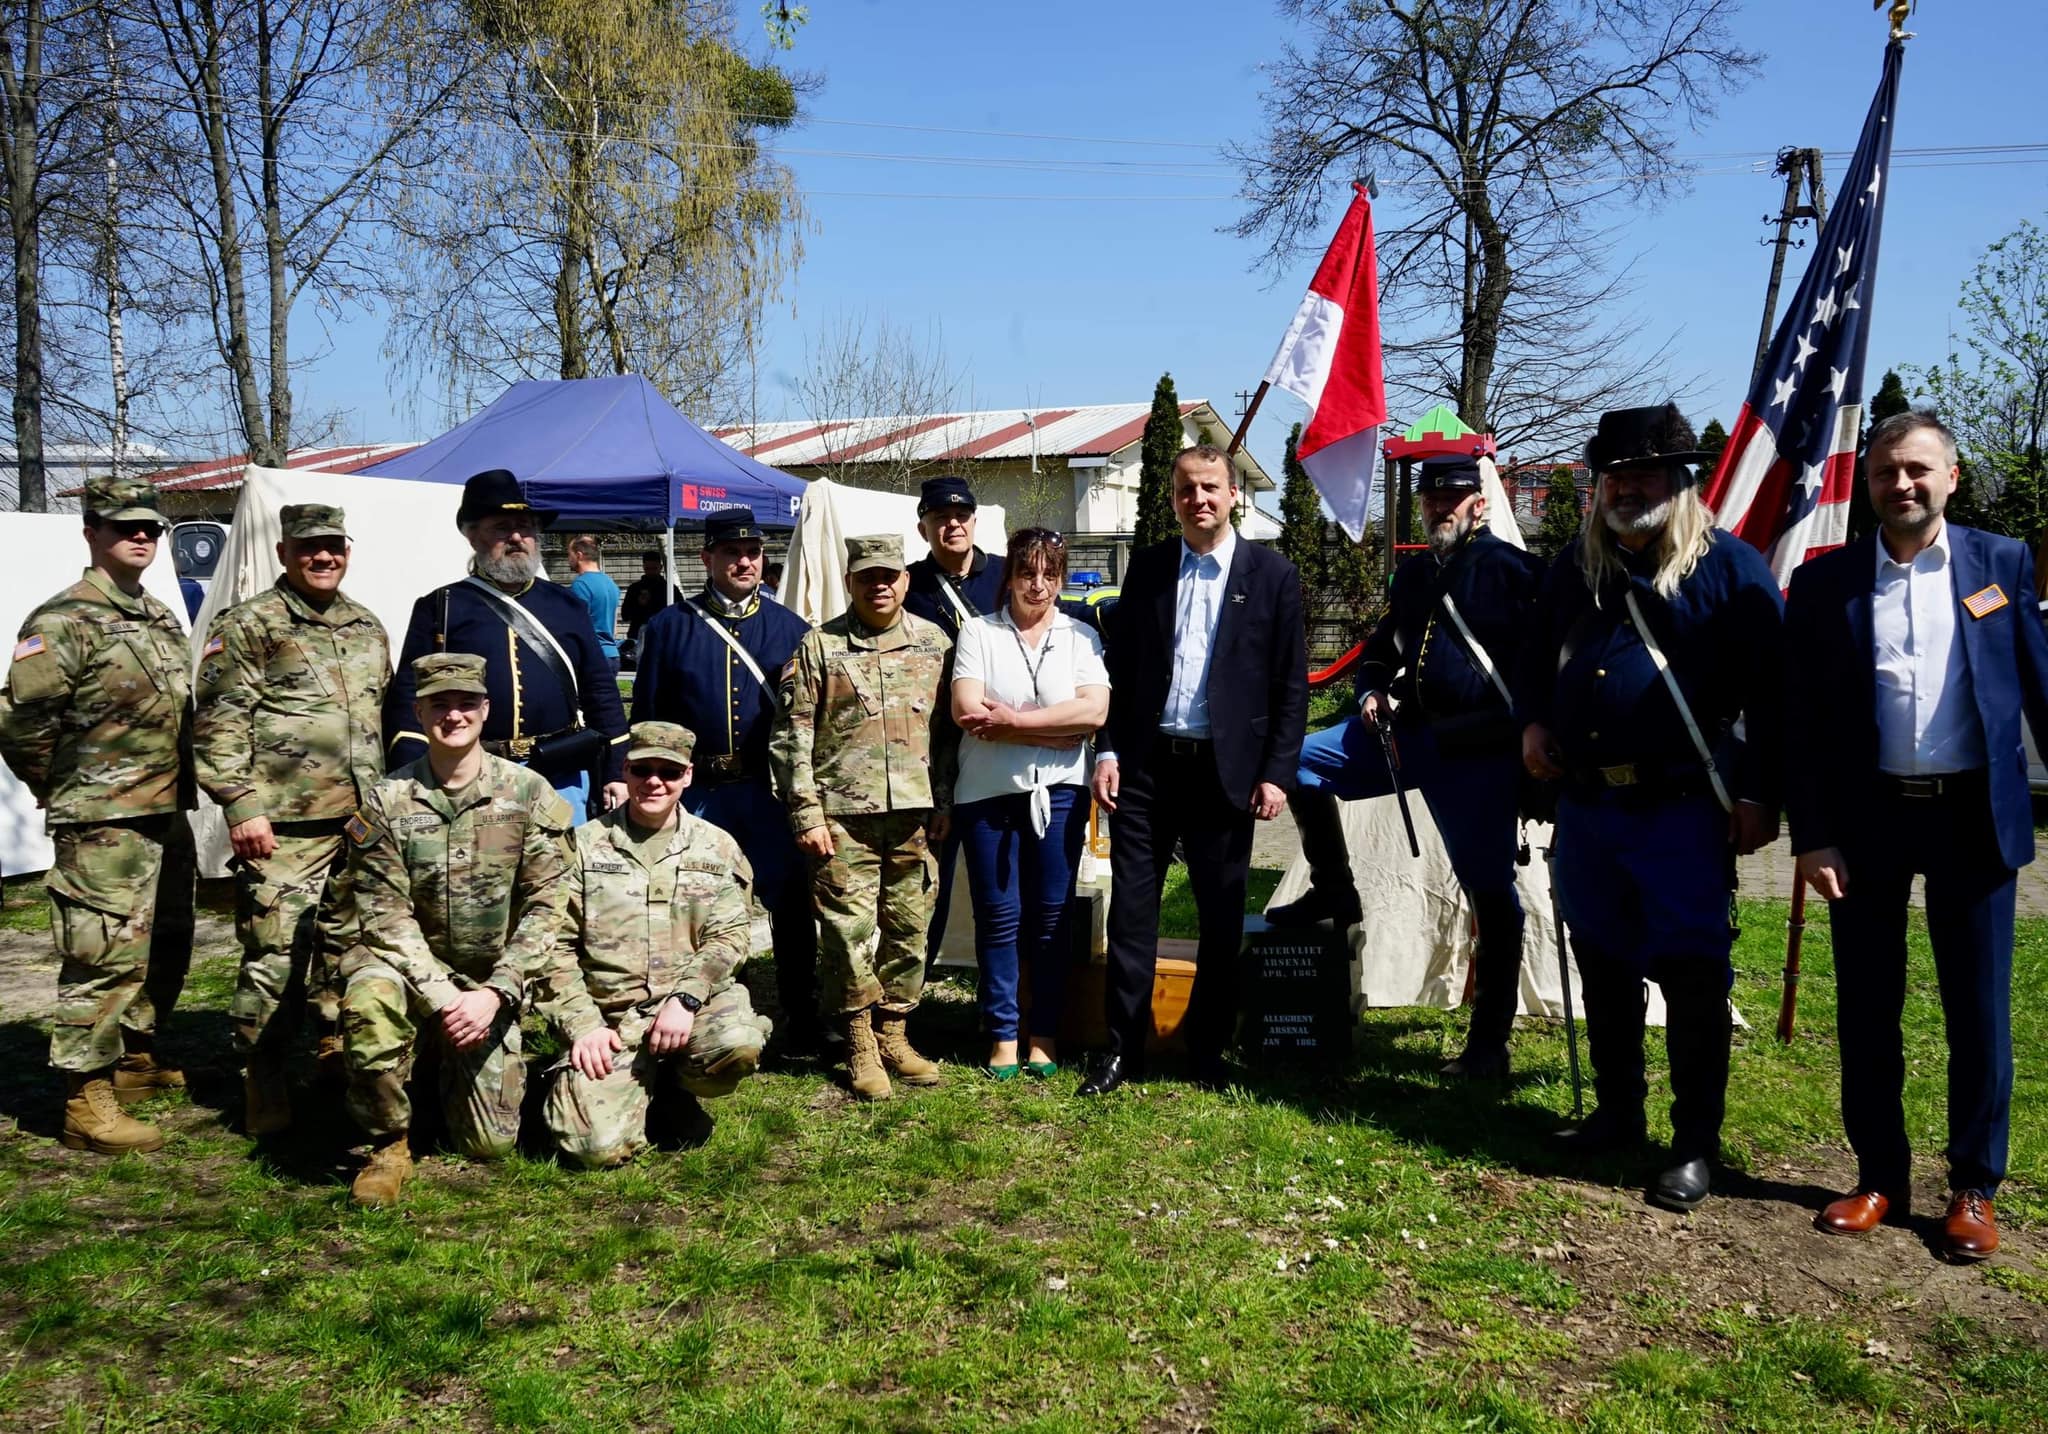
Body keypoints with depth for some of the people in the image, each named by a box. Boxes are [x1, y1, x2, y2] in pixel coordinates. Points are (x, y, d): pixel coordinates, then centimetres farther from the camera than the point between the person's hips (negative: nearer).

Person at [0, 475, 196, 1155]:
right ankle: (88, 1105, -2)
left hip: (169, 814, 9)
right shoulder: (64, 621, -12)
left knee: (167, 947, 18)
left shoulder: (162, 620, 16)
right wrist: (62, 789, -5)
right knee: (106, 959, -9)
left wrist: (181, 787, 17)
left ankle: (137, 1060, 35)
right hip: (104, 826, -9)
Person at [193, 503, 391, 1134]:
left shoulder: (368, 628, 17)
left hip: (361, 821, 6)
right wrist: (240, 804, -16)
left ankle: (343, 1063, 28)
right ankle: (262, 1084, 6)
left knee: (349, 946, 14)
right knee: (276, 952, -6)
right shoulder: (249, 626, -2)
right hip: (284, 824, -6)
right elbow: (219, 722, -8)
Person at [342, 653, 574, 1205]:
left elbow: (546, 909, -9)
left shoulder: (529, 793, -7)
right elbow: (386, 915, -10)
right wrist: (440, 996, -23)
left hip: (496, 979, 1)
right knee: (369, 1002, -37)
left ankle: (451, 1070, 33)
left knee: (491, 1143, -3)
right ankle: (388, 1144, -11)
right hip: (414, 967, 0)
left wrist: (493, 994, -19)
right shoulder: (387, 801, -6)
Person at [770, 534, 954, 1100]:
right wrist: (806, 814, -6)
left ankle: (892, 1035, 22)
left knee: (909, 928, 8)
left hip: (916, 815, 3)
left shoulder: (934, 644, 10)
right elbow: (792, 738, 0)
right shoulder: (818, 646, 2)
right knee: (847, 930, -2)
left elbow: (950, 730, 12)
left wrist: (945, 804, 6)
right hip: (843, 815, -2)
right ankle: (860, 1045, 12)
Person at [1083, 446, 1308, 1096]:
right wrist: (1107, 751, 0)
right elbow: (1120, 666, 8)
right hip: (1145, 764, 2)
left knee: (1221, 917, 7)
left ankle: (1206, 1048, 21)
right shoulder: (1146, 567, 8)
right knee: (1132, 907, 3)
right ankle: (1123, 1047, 13)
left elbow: (1291, 685, 0)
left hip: (1225, 769, -1)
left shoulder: (1273, 575, 1)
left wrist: (1277, 773, -6)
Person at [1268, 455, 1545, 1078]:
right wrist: (1374, 691, 6)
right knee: (1300, 759, 3)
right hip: (1408, 731, 7)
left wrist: (1528, 734, -19)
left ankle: (1489, 1042, 8)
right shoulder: (1413, 573, 16)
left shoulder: (1512, 569, -5)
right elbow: (1380, 650, 26)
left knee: (1491, 891, -2)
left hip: (1479, 750, -7)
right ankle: (1333, 894, 17)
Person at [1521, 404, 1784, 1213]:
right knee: (1603, 967, 15)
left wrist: (1760, 796, -9)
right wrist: (1533, 721, 6)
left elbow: (1770, 690, -5)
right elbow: (1541, 653, 24)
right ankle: (1617, 1115, 30)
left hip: (1683, 810, -5)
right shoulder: (1575, 565, 11)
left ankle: (1695, 1144, 13)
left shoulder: (1730, 568, -5)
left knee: (1692, 978, 1)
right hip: (1586, 804, 6)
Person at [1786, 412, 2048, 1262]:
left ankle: (1974, 1187, 21)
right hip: (1867, 817, 1)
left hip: (1974, 815, 0)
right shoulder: (1823, 583, 1)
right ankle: (1879, 1175, 24)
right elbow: (1800, 720, 1)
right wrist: (1810, 835, -5)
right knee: (1866, 1007, 9)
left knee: (1979, 1009, 7)